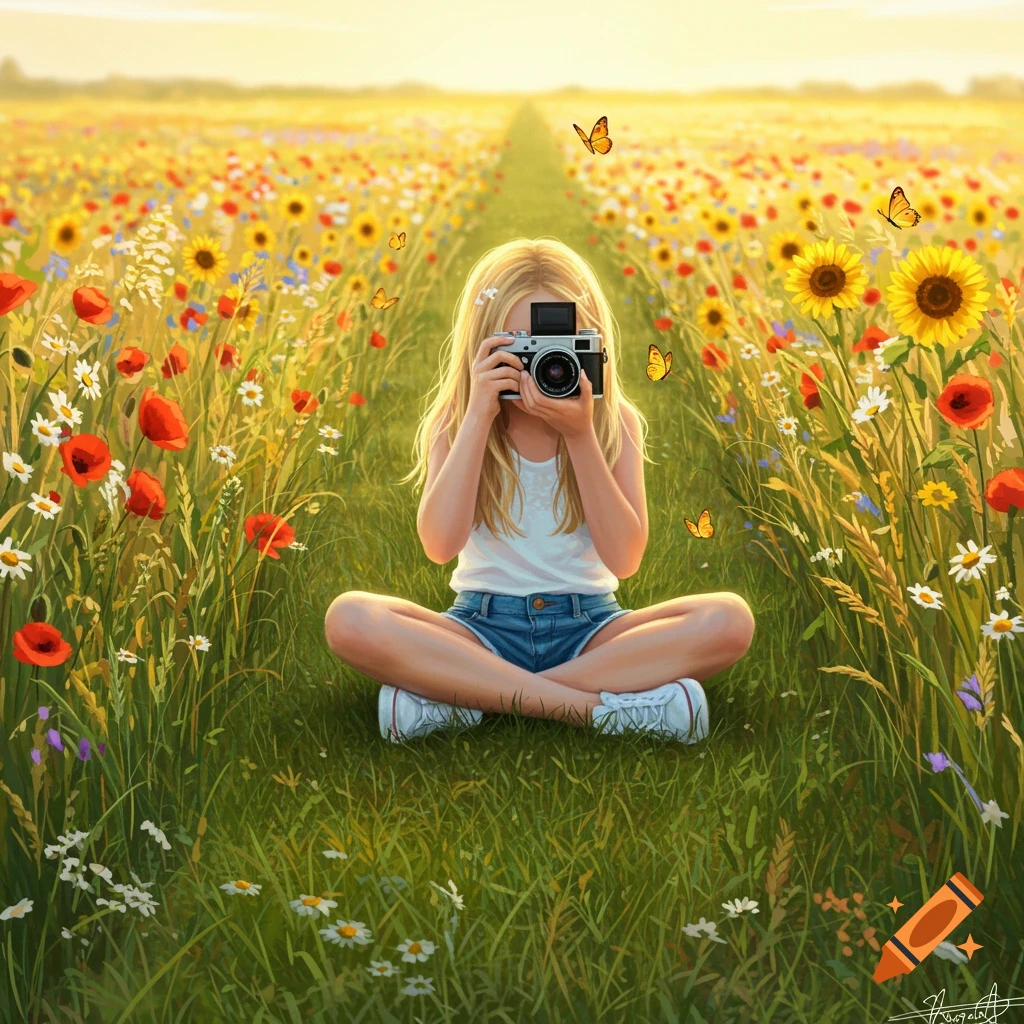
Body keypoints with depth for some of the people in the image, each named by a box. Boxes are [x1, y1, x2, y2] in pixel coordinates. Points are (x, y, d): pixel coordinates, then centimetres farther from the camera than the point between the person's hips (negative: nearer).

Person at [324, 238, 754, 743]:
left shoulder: (615, 422, -1)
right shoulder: (457, 421, -1)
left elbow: (623, 559, -12)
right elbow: (440, 545, -18)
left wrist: (580, 435, -19)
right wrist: (479, 416, -20)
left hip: (588, 628, 1)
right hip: (483, 624, -1)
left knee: (728, 619, -27)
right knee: (349, 618, -30)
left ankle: (460, 694, -27)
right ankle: (595, 708, -30)